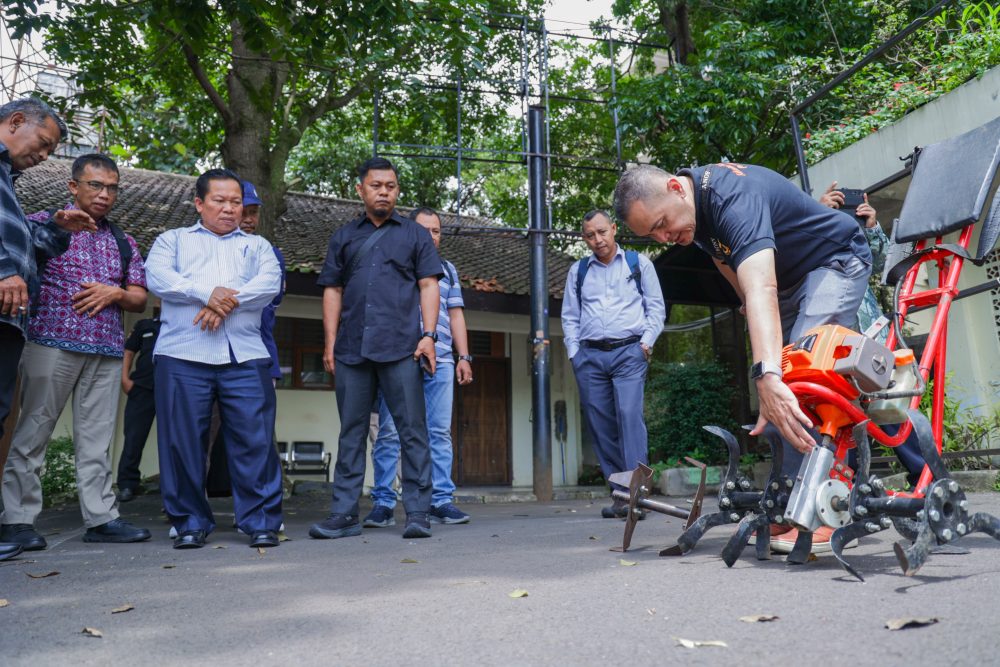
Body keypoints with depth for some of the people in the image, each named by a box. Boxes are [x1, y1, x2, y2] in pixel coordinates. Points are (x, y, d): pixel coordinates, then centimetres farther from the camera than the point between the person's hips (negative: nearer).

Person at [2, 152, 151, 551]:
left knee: (97, 437, 4)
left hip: (107, 352, 4)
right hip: (52, 343, -4)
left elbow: (140, 300, 17)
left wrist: (114, 293, -2)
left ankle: (101, 517, 7)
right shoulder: (45, 223, 8)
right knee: (33, 432, -2)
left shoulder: (123, 242, 20)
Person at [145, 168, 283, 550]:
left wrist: (226, 302, -12)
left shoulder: (258, 245, 22)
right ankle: (190, 523, 12)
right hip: (183, 355, 0)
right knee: (183, 441, 0)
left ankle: (262, 522, 3)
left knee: (255, 441, -5)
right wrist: (207, 293, -14)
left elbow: (270, 284, 3)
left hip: (245, 357, 0)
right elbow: (158, 278, 0)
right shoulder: (173, 240, 20)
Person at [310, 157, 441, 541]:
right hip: (351, 350, 2)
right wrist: (330, 343, 5)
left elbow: (428, 286, 6)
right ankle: (344, 513, 13)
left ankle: (417, 513, 2)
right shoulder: (344, 237, 18)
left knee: (412, 430, -3)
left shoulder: (414, 234, 13)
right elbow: (333, 291, 15)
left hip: (401, 349, -2)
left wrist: (428, 335, -7)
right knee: (351, 433, 6)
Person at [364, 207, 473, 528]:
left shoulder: (447, 269, 23)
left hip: (440, 360, 3)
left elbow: (456, 314, 20)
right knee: (390, 432, -4)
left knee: (439, 431, -1)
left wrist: (464, 357, 11)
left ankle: (441, 501, 3)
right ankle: (383, 503, 2)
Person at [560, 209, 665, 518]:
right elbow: (570, 316, 18)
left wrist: (646, 342, -2)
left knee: (629, 415, -18)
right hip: (589, 356, 3)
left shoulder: (638, 263, 12)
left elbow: (656, 307, 11)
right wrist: (574, 352, 6)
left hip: (629, 351, -3)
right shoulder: (578, 270, 18)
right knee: (600, 425, -1)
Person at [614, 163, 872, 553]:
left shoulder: (733, 196, -37)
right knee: (780, 395, 2)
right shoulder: (695, 209, -10)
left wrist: (767, 377, -64)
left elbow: (761, 289, -52)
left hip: (837, 262, -8)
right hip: (789, 278, 9)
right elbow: (724, 257, 10)